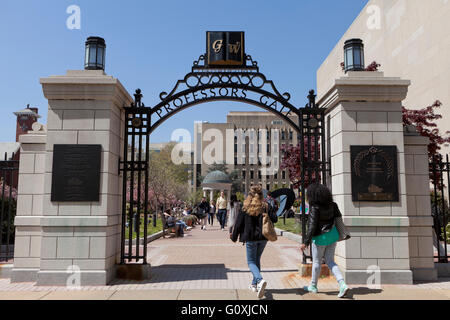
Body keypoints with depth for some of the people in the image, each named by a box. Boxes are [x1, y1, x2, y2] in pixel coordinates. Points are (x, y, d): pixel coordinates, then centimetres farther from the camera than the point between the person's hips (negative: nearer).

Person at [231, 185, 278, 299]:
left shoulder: (245, 208, -7)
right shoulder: (265, 206, 0)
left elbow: (238, 224, -5)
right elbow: (274, 219, -6)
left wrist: (234, 237, 7)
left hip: (251, 238, -4)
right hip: (263, 238, 4)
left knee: (251, 262, 5)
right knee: (257, 260, 20)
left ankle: (260, 280, -22)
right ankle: (255, 284, 26)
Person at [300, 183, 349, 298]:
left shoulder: (315, 207, -20)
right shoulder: (331, 205, -1)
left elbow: (312, 226, -22)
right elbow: (338, 216, 8)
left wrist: (306, 242, -18)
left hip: (320, 238, -6)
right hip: (333, 235, 6)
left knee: (317, 262, 11)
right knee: (330, 261, 14)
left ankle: (313, 286, 27)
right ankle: (342, 284, -1)